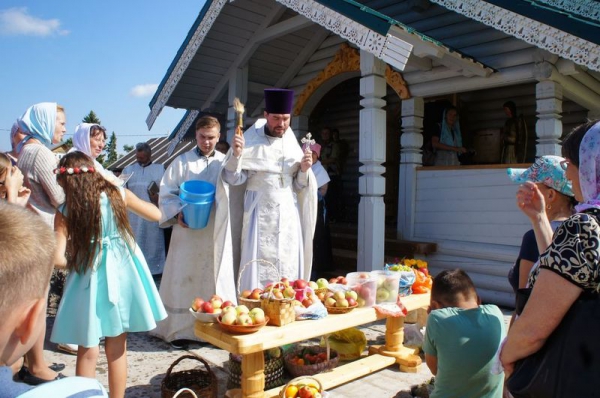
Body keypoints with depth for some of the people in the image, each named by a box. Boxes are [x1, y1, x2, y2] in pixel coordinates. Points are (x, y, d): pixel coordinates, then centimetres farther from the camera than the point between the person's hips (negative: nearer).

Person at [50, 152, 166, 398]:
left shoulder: (65, 212, -9)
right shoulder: (118, 195, -6)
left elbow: (57, 258, -15)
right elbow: (156, 214, 6)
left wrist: (73, 263, 8)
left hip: (89, 279, -2)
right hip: (121, 276, 2)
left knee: (88, 353, 13)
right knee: (117, 350, 16)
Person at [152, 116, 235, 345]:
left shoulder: (225, 162, 6)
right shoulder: (182, 161, 2)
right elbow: (166, 193, 3)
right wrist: (177, 213, -11)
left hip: (216, 231, 1)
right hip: (187, 230, -1)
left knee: (215, 279, 6)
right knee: (184, 279, 5)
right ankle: (179, 330, 18)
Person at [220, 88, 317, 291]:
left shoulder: (292, 144, 10)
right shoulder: (250, 141, -2)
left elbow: (299, 185, 13)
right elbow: (234, 179, -7)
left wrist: (304, 170, -6)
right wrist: (236, 154, -22)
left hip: (288, 214, 4)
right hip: (260, 214, -4)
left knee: (288, 269, 6)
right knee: (258, 270, -3)